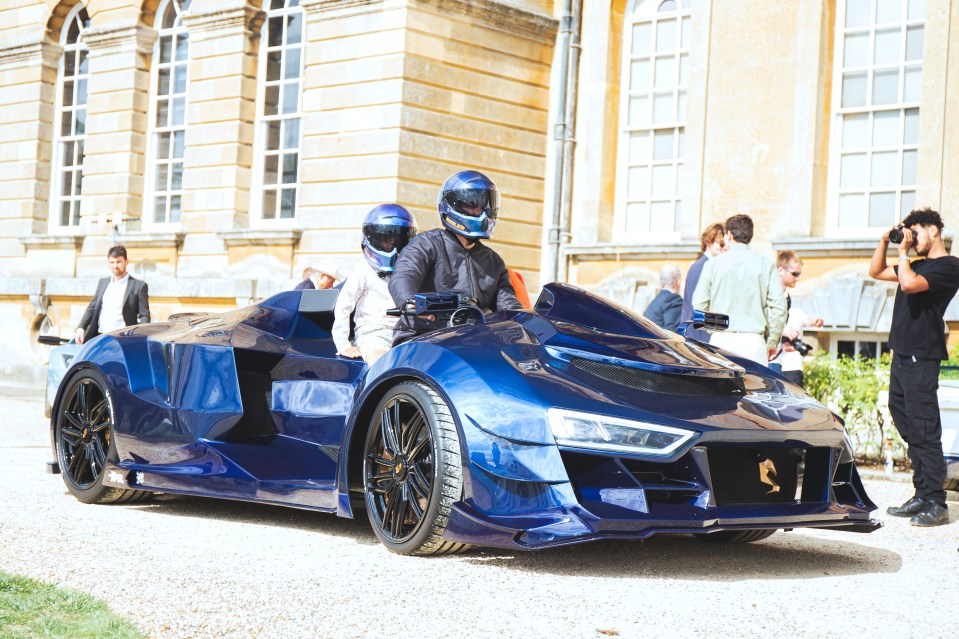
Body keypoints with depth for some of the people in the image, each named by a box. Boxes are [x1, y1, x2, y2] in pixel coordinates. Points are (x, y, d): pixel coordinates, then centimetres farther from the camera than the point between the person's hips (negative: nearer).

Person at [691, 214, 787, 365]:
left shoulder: (713, 263, 5)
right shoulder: (765, 264, 5)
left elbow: (699, 304, 3)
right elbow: (778, 305, 1)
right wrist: (772, 343, 9)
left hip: (720, 340, 0)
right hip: (754, 341, 0)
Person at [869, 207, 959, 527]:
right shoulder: (919, 265, 19)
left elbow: (909, 284, -23)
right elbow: (876, 272, 29)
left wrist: (903, 251, -10)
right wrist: (885, 241, 16)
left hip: (921, 358, -9)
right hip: (902, 354, 9)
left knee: (924, 430, -10)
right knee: (908, 428, 11)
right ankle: (922, 496, 17)